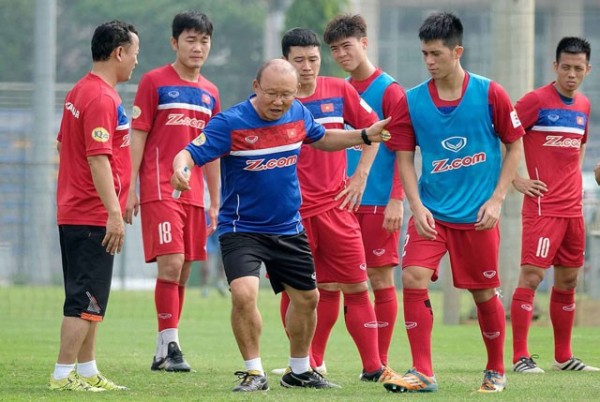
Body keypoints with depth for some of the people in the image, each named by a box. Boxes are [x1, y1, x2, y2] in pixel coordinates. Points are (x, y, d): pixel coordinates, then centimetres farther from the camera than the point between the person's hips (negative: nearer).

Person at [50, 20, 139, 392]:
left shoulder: (80, 92, 14)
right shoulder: (102, 98, -17)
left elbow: (65, 145, 22)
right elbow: (98, 158, -23)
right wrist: (114, 212, -25)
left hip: (74, 214, 10)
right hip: (93, 217, -10)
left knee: (89, 299, 15)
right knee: (86, 301, -7)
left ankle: (87, 371, 20)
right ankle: (64, 375, -5)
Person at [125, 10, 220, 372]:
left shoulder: (210, 93, 14)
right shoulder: (154, 82, -2)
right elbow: (137, 136, -3)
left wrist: (216, 201, 18)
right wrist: (130, 189, -9)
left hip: (194, 193, 6)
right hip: (160, 189, -6)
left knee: (183, 271, 6)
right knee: (171, 263, -17)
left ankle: (164, 352, 12)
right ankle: (169, 344, -14)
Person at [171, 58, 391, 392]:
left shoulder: (298, 115, -2)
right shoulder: (230, 123, -19)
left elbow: (322, 139, 19)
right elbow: (191, 153, -24)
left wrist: (365, 136, 8)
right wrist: (180, 168, -47)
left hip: (289, 228, 6)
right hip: (242, 229, -6)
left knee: (307, 298, 15)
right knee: (244, 293, -25)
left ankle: (300, 371, 36)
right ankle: (254, 373, -8)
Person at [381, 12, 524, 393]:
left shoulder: (490, 94, -7)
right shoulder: (412, 101, -2)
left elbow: (515, 146, 2)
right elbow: (405, 158, 4)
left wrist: (497, 199, -6)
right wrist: (417, 205, -10)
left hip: (478, 215, -1)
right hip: (431, 212, 1)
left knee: (484, 293, 7)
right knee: (413, 279, -16)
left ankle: (496, 370, 28)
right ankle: (423, 373, -10)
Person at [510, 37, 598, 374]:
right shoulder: (537, 101, -9)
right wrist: (515, 180, -12)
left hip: (573, 206, 7)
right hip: (542, 204, -7)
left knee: (568, 280, 11)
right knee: (532, 275, -12)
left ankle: (564, 357, 19)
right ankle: (520, 356, -10)